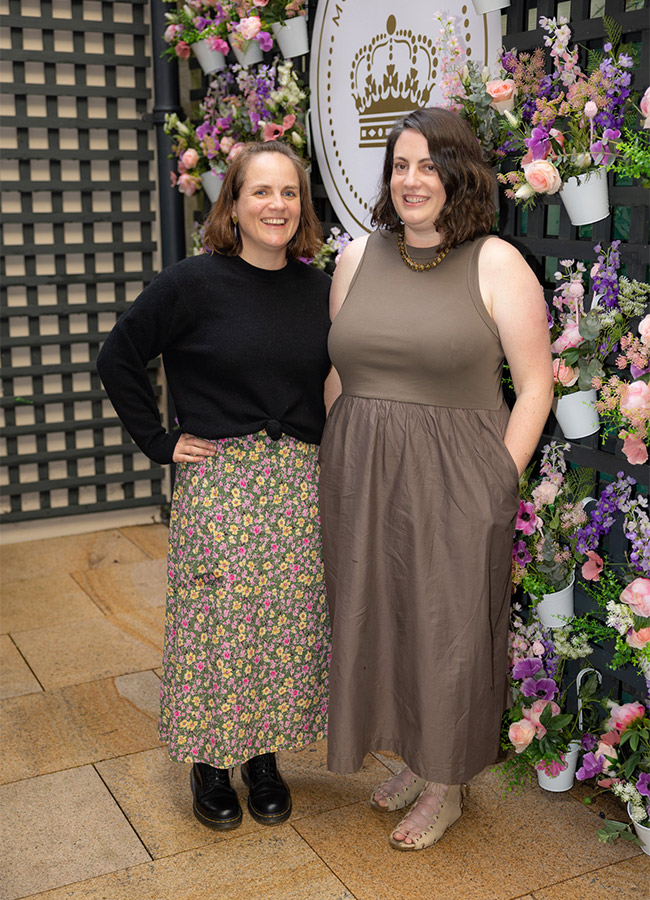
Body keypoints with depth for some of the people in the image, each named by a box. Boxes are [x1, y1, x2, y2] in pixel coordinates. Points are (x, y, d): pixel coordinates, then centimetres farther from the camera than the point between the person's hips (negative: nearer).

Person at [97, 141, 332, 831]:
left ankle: (264, 754, 29)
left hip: (300, 487, 4)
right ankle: (209, 763, 24)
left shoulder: (318, 289, 6)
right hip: (217, 483, -4)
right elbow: (117, 360, -1)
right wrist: (161, 442, -3)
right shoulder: (194, 283, -7)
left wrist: (321, 454, 8)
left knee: (288, 629, 9)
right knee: (216, 628, 3)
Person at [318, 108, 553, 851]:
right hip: (360, 477, 5)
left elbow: (535, 385, -6)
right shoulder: (358, 257, 7)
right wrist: (335, 467, 7)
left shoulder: (496, 264, -6)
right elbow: (337, 372, 13)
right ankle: (415, 760, 37)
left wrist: (498, 483, -11)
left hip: (453, 481, -4)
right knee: (377, 620, 13)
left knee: (448, 629, 6)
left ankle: (446, 785, 28)